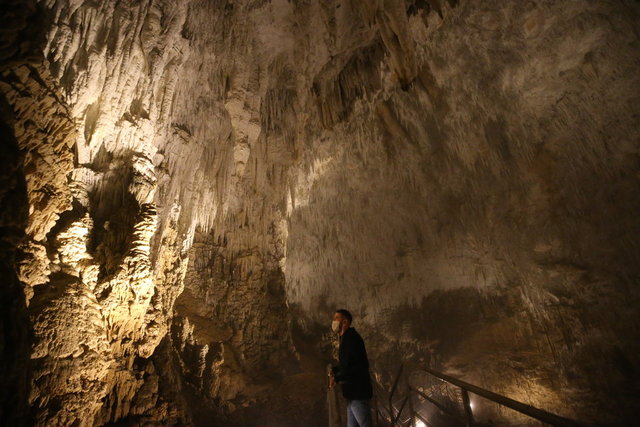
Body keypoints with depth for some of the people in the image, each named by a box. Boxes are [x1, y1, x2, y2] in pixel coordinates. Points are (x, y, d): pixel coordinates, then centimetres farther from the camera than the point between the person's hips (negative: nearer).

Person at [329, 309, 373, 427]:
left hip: (358, 392, -10)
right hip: (353, 392, 10)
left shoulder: (351, 338, -17)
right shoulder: (347, 338, 13)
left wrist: (337, 378, -19)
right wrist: (334, 370, 7)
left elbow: (358, 365, -25)